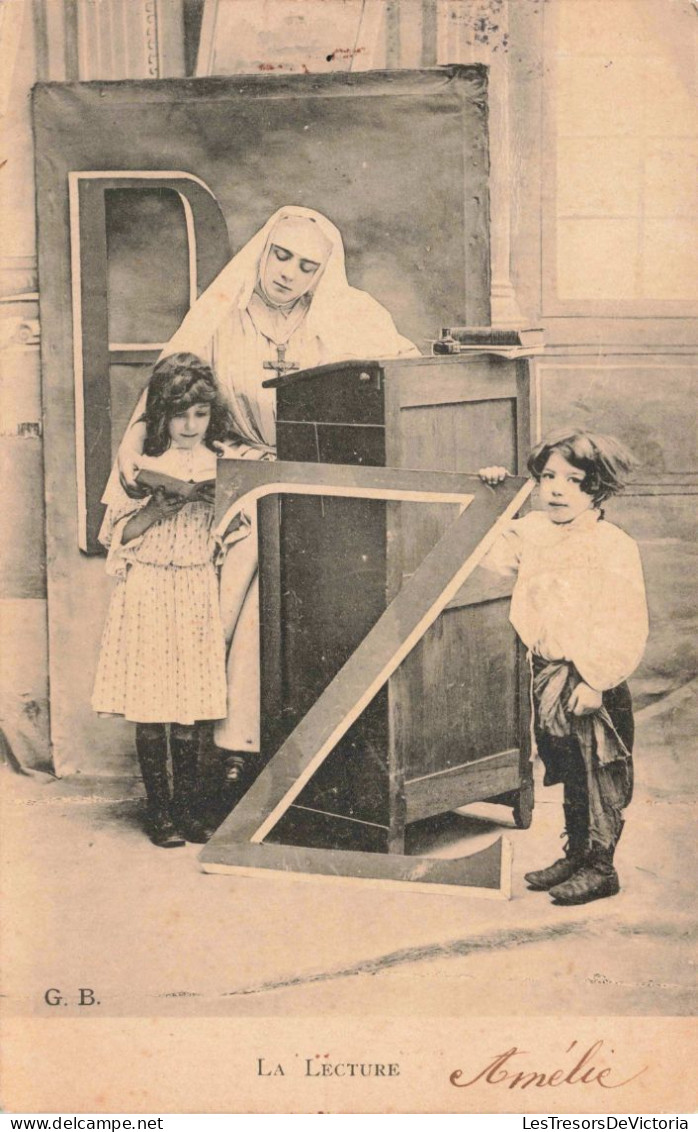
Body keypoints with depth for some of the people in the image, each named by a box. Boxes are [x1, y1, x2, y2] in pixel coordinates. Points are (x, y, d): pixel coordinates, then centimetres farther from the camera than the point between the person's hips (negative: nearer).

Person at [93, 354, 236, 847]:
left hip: (199, 593, 2)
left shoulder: (219, 465, 7)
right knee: (150, 707, 0)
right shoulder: (141, 464, 0)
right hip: (148, 590, -2)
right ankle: (159, 811, 10)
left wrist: (204, 497, -7)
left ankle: (186, 807, 15)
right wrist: (160, 508, -15)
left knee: (190, 709, 5)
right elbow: (118, 534, -1)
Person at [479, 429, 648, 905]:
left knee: (598, 778, 5)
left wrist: (594, 681, -21)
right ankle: (575, 855, 32)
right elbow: (488, 554, 18)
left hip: (592, 683, -7)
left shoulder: (615, 548, -16)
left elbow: (625, 629, -19)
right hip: (548, 674, 7)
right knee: (569, 777, 18)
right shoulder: (532, 532, 5)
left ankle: (599, 867, 17)